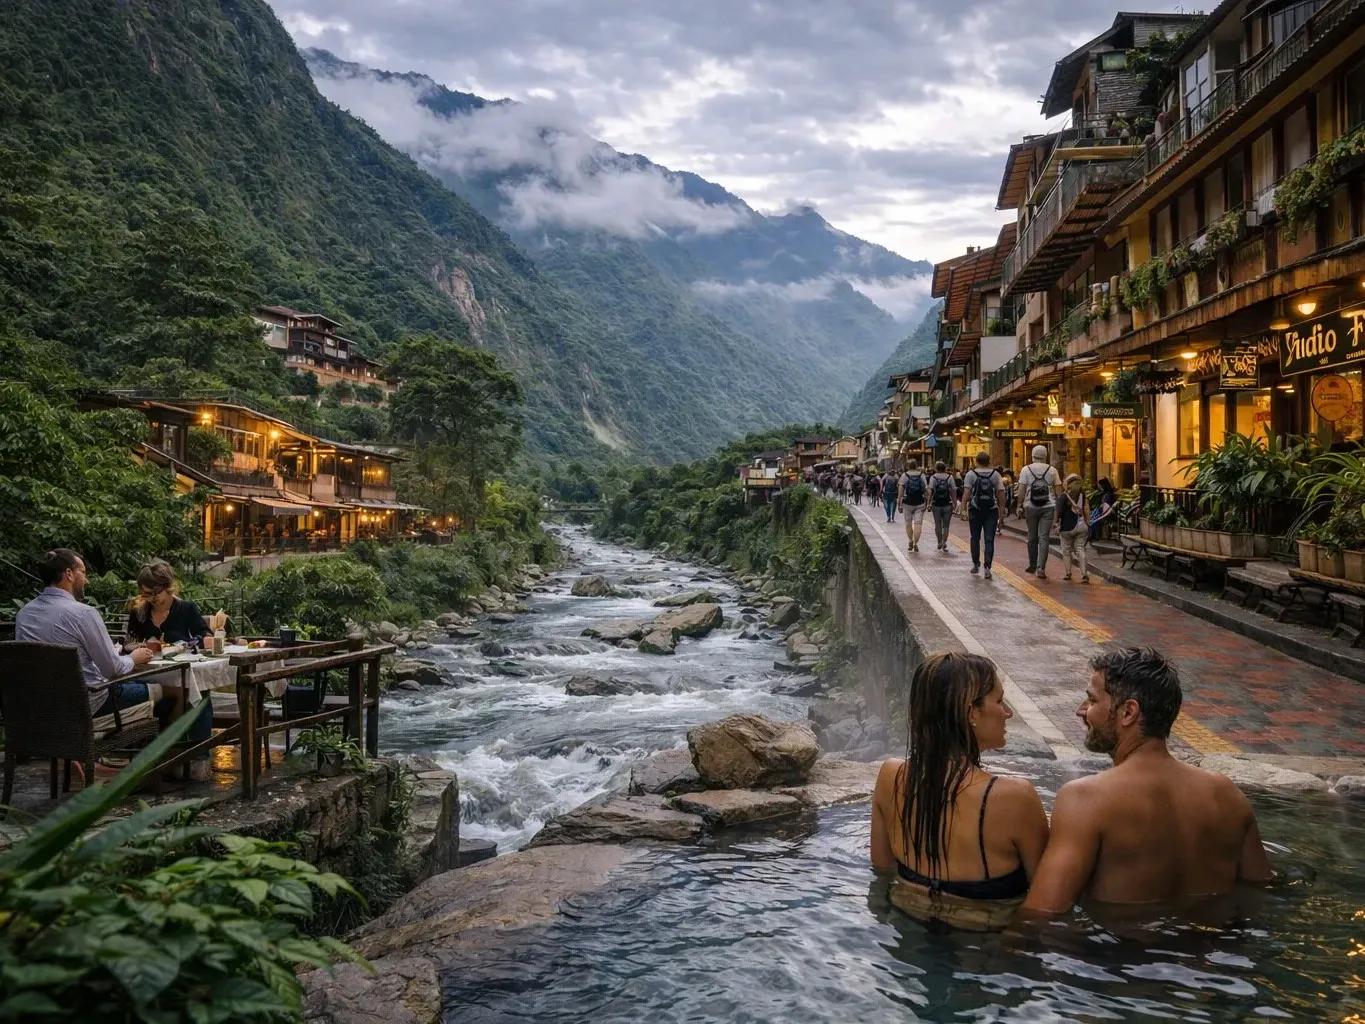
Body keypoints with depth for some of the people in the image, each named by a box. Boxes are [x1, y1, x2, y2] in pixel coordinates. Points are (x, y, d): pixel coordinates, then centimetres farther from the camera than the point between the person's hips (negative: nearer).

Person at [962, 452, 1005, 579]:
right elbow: (1001, 493, 2)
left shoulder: (971, 474, -1)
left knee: (975, 538, 13)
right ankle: (987, 567, -8)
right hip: (991, 511, 1)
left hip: (975, 510, -1)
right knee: (989, 540, 0)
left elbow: (966, 493, -9)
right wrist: (1001, 510, 8)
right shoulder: (995, 475, 5)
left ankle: (976, 564, 22)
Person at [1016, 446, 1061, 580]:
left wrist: (1020, 504, 3)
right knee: (1044, 538, -1)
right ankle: (1041, 567, -12)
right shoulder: (1052, 470, 2)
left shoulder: (1026, 469, -2)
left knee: (1032, 537, 13)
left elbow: (1021, 489, -6)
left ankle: (1033, 566, 21)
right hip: (1048, 507, 0)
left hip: (1031, 507, 0)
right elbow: (1058, 489, 5)